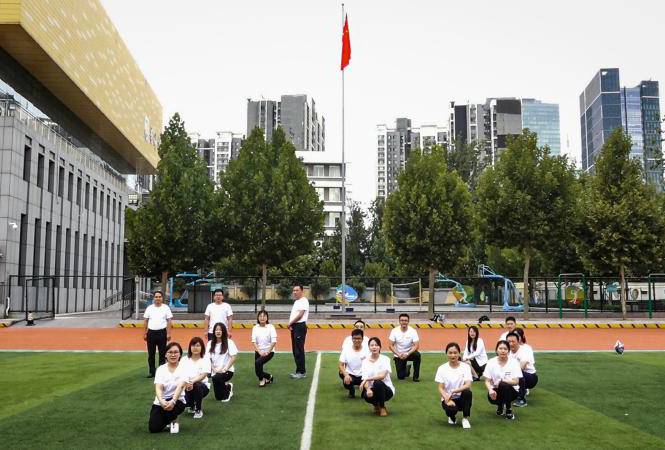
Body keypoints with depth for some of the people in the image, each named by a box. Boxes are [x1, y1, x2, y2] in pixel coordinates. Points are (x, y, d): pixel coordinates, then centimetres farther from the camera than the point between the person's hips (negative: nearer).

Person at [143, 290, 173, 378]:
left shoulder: (166, 308, 1)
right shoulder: (149, 308, 7)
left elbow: (169, 321, 0)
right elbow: (145, 321, 9)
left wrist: (168, 333, -7)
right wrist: (145, 333, 4)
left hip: (162, 332, -2)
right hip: (151, 332, 2)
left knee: (162, 353, 3)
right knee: (151, 354, 7)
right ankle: (151, 372, 16)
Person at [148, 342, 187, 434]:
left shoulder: (183, 368, -9)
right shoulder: (161, 369, -3)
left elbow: (180, 386, -24)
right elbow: (158, 388, -16)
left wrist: (173, 401, -42)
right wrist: (161, 401, -37)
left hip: (177, 401, -2)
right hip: (161, 402, 2)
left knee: (170, 406, -36)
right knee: (154, 428, -16)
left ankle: (174, 420, -1)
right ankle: (168, 419, 18)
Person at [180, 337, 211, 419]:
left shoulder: (205, 360, -7)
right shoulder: (184, 360, 0)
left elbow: (203, 375, -20)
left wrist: (192, 382, -39)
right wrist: (186, 383, -31)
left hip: (202, 386, -2)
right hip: (187, 386, 2)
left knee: (197, 385, -36)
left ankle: (198, 410, -10)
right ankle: (192, 406, 15)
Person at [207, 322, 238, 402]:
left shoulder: (229, 342, -5)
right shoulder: (210, 343, 5)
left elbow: (233, 358, -9)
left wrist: (225, 369, -15)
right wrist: (214, 369, -10)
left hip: (227, 371, -4)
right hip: (215, 372, 4)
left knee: (216, 378, -36)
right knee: (218, 397, -1)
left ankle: (227, 392, -6)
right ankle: (228, 387, 33)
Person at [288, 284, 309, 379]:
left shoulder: (303, 301, -10)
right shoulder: (296, 302, 19)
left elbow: (300, 315, -17)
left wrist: (290, 322, -7)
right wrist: (290, 323, 6)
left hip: (300, 326, -10)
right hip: (294, 327, 10)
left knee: (299, 350, -8)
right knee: (295, 350, 12)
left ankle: (301, 372, -4)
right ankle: (299, 370, 19)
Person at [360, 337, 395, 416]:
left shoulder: (385, 359, -8)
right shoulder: (365, 361, 1)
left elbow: (382, 376, -22)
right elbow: (365, 378, -9)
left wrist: (367, 379, -26)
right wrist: (368, 389, -30)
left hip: (387, 390, -2)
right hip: (372, 389, 2)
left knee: (377, 382, -35)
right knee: (366, 396, -33)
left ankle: (382, 407, -9)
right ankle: (376, 405, 6)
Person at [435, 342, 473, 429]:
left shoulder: (465, 366, -5)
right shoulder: (442, 368, -4)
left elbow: (468, 385, -18)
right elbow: (441, 388, -5)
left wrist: (452, 392, -28)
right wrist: (448, 399, -23)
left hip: (461, 398, 0)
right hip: (447, 398, 0)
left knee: (467, 391, -33)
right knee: (451, 409, -34)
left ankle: (465, 418, -9)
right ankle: (452, 417, 8)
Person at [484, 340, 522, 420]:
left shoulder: (514, 362, -9)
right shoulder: (491, 362, -5)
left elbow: (516, 382, -16)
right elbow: (487, 381, -5)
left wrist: (501, 381, -30)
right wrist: (490, 389, -26)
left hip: (511, 390, -1)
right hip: (495, 390, 1)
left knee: (504, 386, -35)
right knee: (491, 397, -31)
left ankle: (509, 409, -6)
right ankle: (500, 405, 9)